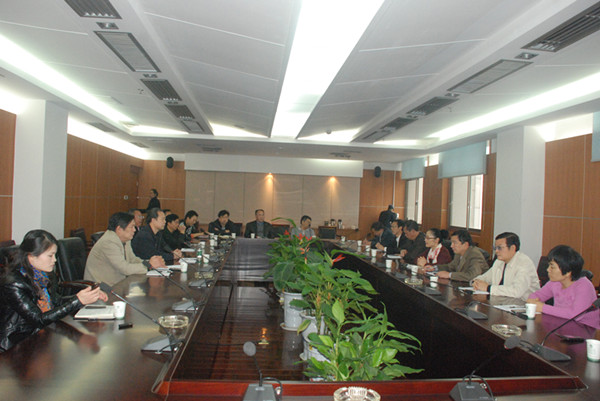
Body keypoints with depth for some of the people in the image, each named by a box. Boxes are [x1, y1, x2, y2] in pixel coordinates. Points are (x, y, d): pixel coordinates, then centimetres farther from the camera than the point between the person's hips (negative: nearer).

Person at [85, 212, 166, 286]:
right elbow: (125, 269, -25)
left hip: (116, 284, 9)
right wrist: (148, 264, -19)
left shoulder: (125, 240, 6)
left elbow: (132, 259, 8)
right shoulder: (108, 242, -22)